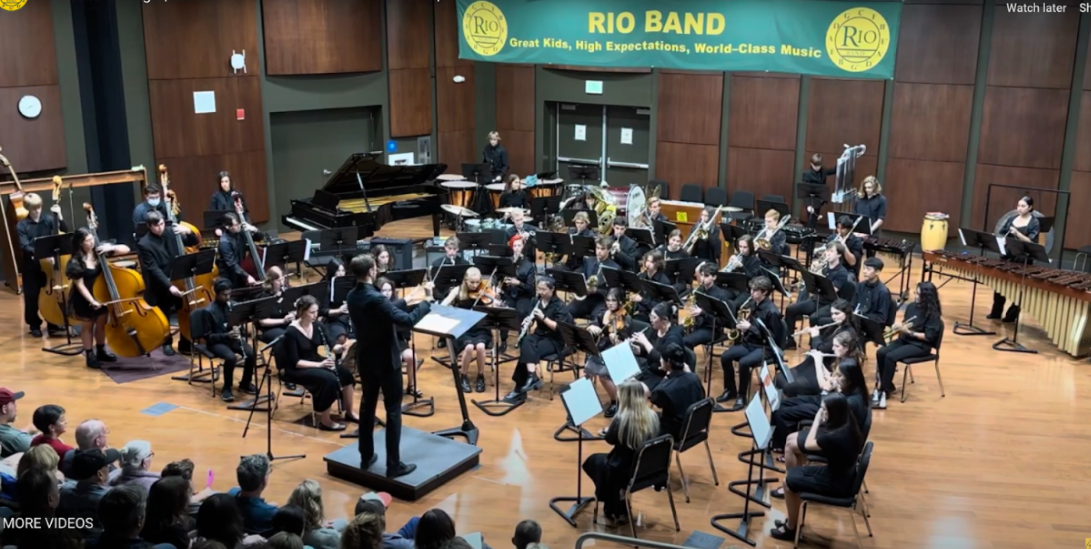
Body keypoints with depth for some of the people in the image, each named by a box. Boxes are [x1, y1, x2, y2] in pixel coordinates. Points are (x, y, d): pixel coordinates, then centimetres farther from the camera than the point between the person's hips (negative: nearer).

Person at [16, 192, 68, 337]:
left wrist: (59, 215, -16)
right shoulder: (21, 225, -6)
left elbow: (65, 230, -5)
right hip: (31, 265, -2)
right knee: (32, 296, 4)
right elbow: (24, 246, -14)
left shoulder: (48, 219, 1)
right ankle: (34, 325, 17)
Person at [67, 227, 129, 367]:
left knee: (101, 323, 15)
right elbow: (80, 285, -18)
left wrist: (111, 248, -22)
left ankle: (101, 351, 32)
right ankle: (90, 355, 21)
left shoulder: (99, 251, -6)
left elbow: (126, 249, -5)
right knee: (87, 325, 9)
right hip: (84, 299, -5)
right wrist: (92, 301, -25)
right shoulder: (76, 262, -19)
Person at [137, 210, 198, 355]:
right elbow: (153, 269, -20)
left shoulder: (171, 233, -1)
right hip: (160, 287, -3)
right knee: (164, 317, 12)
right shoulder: (144, 244, -15)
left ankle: (186, 343, 24)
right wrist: (169, 286, -28)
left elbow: (193, 243, 7)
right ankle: (167, 343, 32)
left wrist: (188, 231, -15)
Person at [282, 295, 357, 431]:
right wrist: (319, 364, -29)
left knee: (345, 373, -14)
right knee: (329, 379, -30)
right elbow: (295, 362, -22)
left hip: (316, 362, 7)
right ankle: (325, 421, -17)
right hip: (296, 369, -7)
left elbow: (331, 346, 2)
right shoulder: (291, 333, -21)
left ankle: (349, 412, 3)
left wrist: (341, 347, -21)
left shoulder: (318, 326, -1)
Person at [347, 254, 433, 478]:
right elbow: (407, 320, -31)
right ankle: (394, 464, 4)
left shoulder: (352, 297, 1)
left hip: (365, 359, 8)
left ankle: (366, 456, 26)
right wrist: (427, 301, -19)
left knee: (368, 404, 17)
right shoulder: (375, 299, -27)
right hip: (386, 360, -8)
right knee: (393, 410, 0)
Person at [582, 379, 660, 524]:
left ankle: (615, 510, 29)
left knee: (593, 460, 23)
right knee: (606, 458, 30)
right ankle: (621, 508, 31)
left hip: (626, 472, -6)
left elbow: (610, 440, -6)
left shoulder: (621, 419, -24)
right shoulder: (653, 417, -7)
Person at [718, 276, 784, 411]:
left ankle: (742, 396, -12)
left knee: (743, 363, -32)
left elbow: (773, 337, -19)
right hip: (748, 342, 7)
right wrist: (741, 324, -5)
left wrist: (750, 327, -23)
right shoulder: (752, 304, 6)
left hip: (764, 347, -7)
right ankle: (730, 390, 4)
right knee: (725, 357, -14)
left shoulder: (772, 311, -17)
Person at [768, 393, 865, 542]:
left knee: (790, 480, -3)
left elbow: (808, 444, -14)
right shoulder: (849, 426, -6)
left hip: (837, 483, -9)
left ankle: (791, 528, 14)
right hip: (842, 474, 9)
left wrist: (817, 420, -9)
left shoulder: (835, 436, -33)